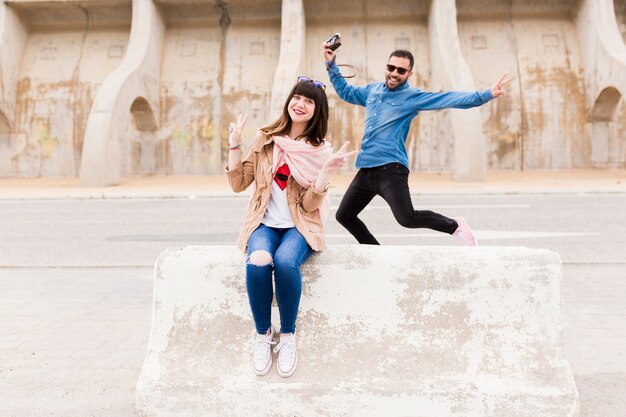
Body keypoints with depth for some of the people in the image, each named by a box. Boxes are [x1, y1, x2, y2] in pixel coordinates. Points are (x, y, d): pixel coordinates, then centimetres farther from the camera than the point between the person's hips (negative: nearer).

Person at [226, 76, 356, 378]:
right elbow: (238, 184, 5)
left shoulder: (320, 151, 2)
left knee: (285, 261, -34)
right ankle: (263, 334, -7)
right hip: (264, 223, 1)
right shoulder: (266, 139, 6)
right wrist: (234, 144, -3)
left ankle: (287, 335, -11)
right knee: (258, 262, -32)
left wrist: (327, 170, -19)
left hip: (299, 226, -1)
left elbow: (309, 205, -7)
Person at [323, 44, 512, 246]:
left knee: (407, 218, -22)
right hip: (365, 169, 7)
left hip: (390, 169, -6)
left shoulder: (413, 97, -1)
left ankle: (455, 226, 4)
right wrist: (331, 65, 28)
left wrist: (486, 94, -18)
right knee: (344, 215, 11)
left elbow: (451, 99, -9)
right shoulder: (372, 90, 16)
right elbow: (346, 92, 33)